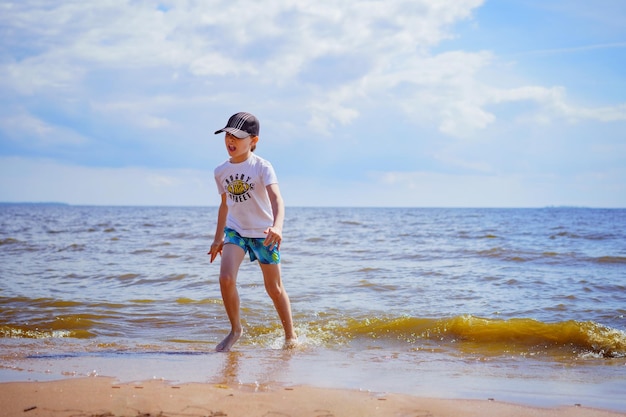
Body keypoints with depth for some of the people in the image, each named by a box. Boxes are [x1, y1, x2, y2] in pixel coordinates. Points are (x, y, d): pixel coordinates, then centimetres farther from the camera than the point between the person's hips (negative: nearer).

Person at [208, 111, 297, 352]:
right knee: (226, 278, -18)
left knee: (274, 288, 6)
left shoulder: (262, 167, -16)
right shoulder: (221, 171, 1)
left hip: (263, 233, -3)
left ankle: (290, 335, 24)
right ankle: (236, 329, 3)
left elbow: (276, 198, -30)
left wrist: (277, 226, -49)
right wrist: (218, 238, 19)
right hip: (235, 230, 3)